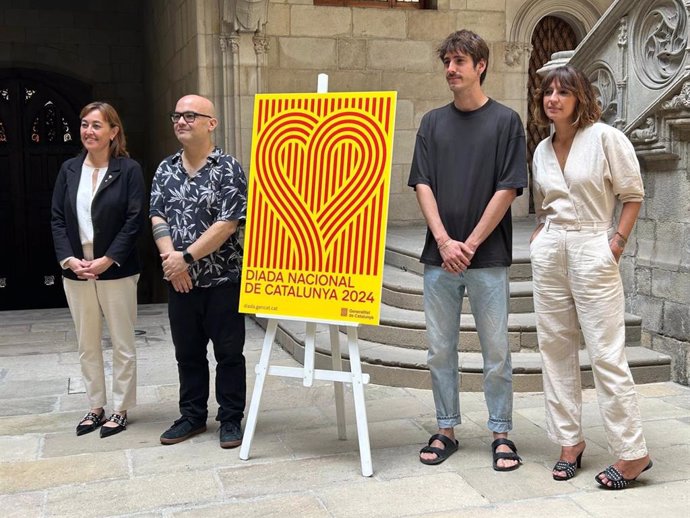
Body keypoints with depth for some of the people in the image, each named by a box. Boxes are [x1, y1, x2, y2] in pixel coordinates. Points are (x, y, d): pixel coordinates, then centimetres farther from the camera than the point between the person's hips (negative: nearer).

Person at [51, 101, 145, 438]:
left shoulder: (129, 170, -6)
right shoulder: (69, 170, 7)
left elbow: (135, 220, -11)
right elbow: (57, 219, 4)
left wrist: (107, 260, -17)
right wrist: (69, 259, -10)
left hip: (117, 272, -4)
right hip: (75, 272, 4)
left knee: (122, 344, 6)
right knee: (87, 345, 13)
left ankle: (120, 410, 19)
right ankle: (96, 407, 27)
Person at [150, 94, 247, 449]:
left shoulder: (228, 168, -8)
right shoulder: (165, 170, 8)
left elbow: (228, 224, -15)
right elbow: (157, 217, 4)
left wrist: (187, 257, -16)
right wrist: (170, 256, -13)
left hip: (222, 279, -5)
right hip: (180, 281, 5)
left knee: (228, 353, 5)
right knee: (188, 353, 14)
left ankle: (231, 419, 18)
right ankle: (192, 416, 28)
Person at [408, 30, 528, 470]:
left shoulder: (506, 120, 1)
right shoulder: (433, 122, 10)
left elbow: (508, 189, -5)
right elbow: (422, 185, 4)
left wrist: (470, 244, -9)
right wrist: (445, 241, -8)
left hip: (488, 257, -3)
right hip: (439, 256, 3)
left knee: (496, 349, 4)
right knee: (440, 348, 8)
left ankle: (501, 433, 16)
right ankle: (447, 429, 21)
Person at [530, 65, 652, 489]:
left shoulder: (605, 137, -4)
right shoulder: (542, 150, 14)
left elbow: (633, 194, -3)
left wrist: (618, 240, -11)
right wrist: (539, 237, 9)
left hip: (592, 248, -6)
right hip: (550, 251, 6)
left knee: (606, 353, -7)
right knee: (556, 347, 7)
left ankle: (633, 453, 2)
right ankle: (570, 441, 17)